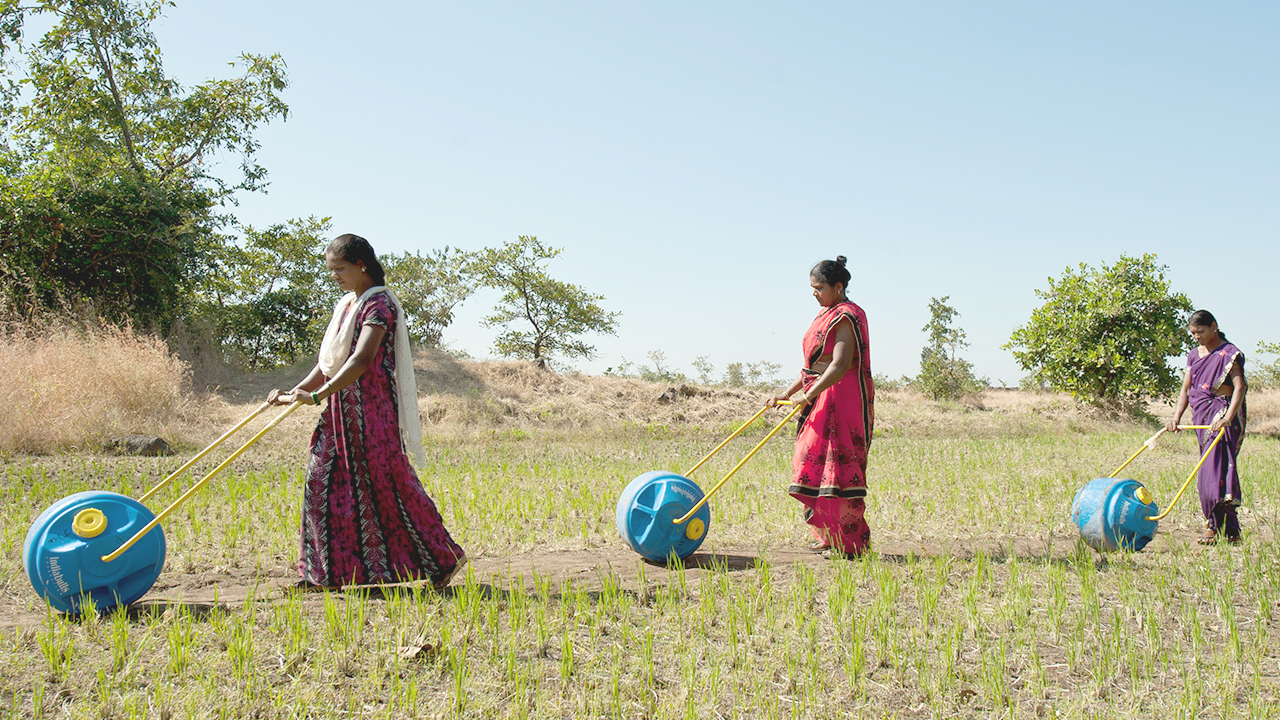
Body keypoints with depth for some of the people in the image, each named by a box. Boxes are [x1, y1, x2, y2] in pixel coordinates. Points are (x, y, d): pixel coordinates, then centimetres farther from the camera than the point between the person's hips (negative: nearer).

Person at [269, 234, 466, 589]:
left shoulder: (379, 304, -12)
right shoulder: (344, 305, 17)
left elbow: (361, 361, -24)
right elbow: (329, 361, 19)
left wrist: (317, 395, -29)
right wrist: (296, 391, 8)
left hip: (372, 406, -9)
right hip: (341, 408, 9)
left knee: (387, 484, -6)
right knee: (323, 481, 7)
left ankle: (443, 557, 5)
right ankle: (327, 572, 15)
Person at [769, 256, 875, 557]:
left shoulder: (846, 317, -13)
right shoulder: (826, 315, 18)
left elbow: (840, 365, -24)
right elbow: (813, 364, 21)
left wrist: (811, 393, -30)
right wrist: (788, 392, 17)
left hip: (843, 399, -10)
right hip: (822, 399, 10)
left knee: (839, 468, -9)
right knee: (815, 464, 12)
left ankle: (851, 543, -2)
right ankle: (831, 536, 22)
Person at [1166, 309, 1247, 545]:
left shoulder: (1229, 353, -5)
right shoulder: (1194, 355, 15)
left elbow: (1239, 387, -15)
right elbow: (1185, 390, 14)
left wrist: (1227, 417, -28)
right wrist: (1176, 418, 0)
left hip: (1221, 413, -7)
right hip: (1201, 416, 7)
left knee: (1214, 467, -16)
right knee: (1210, 469, 5)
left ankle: (1213, 526, -15)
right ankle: (1231, 530, 9)